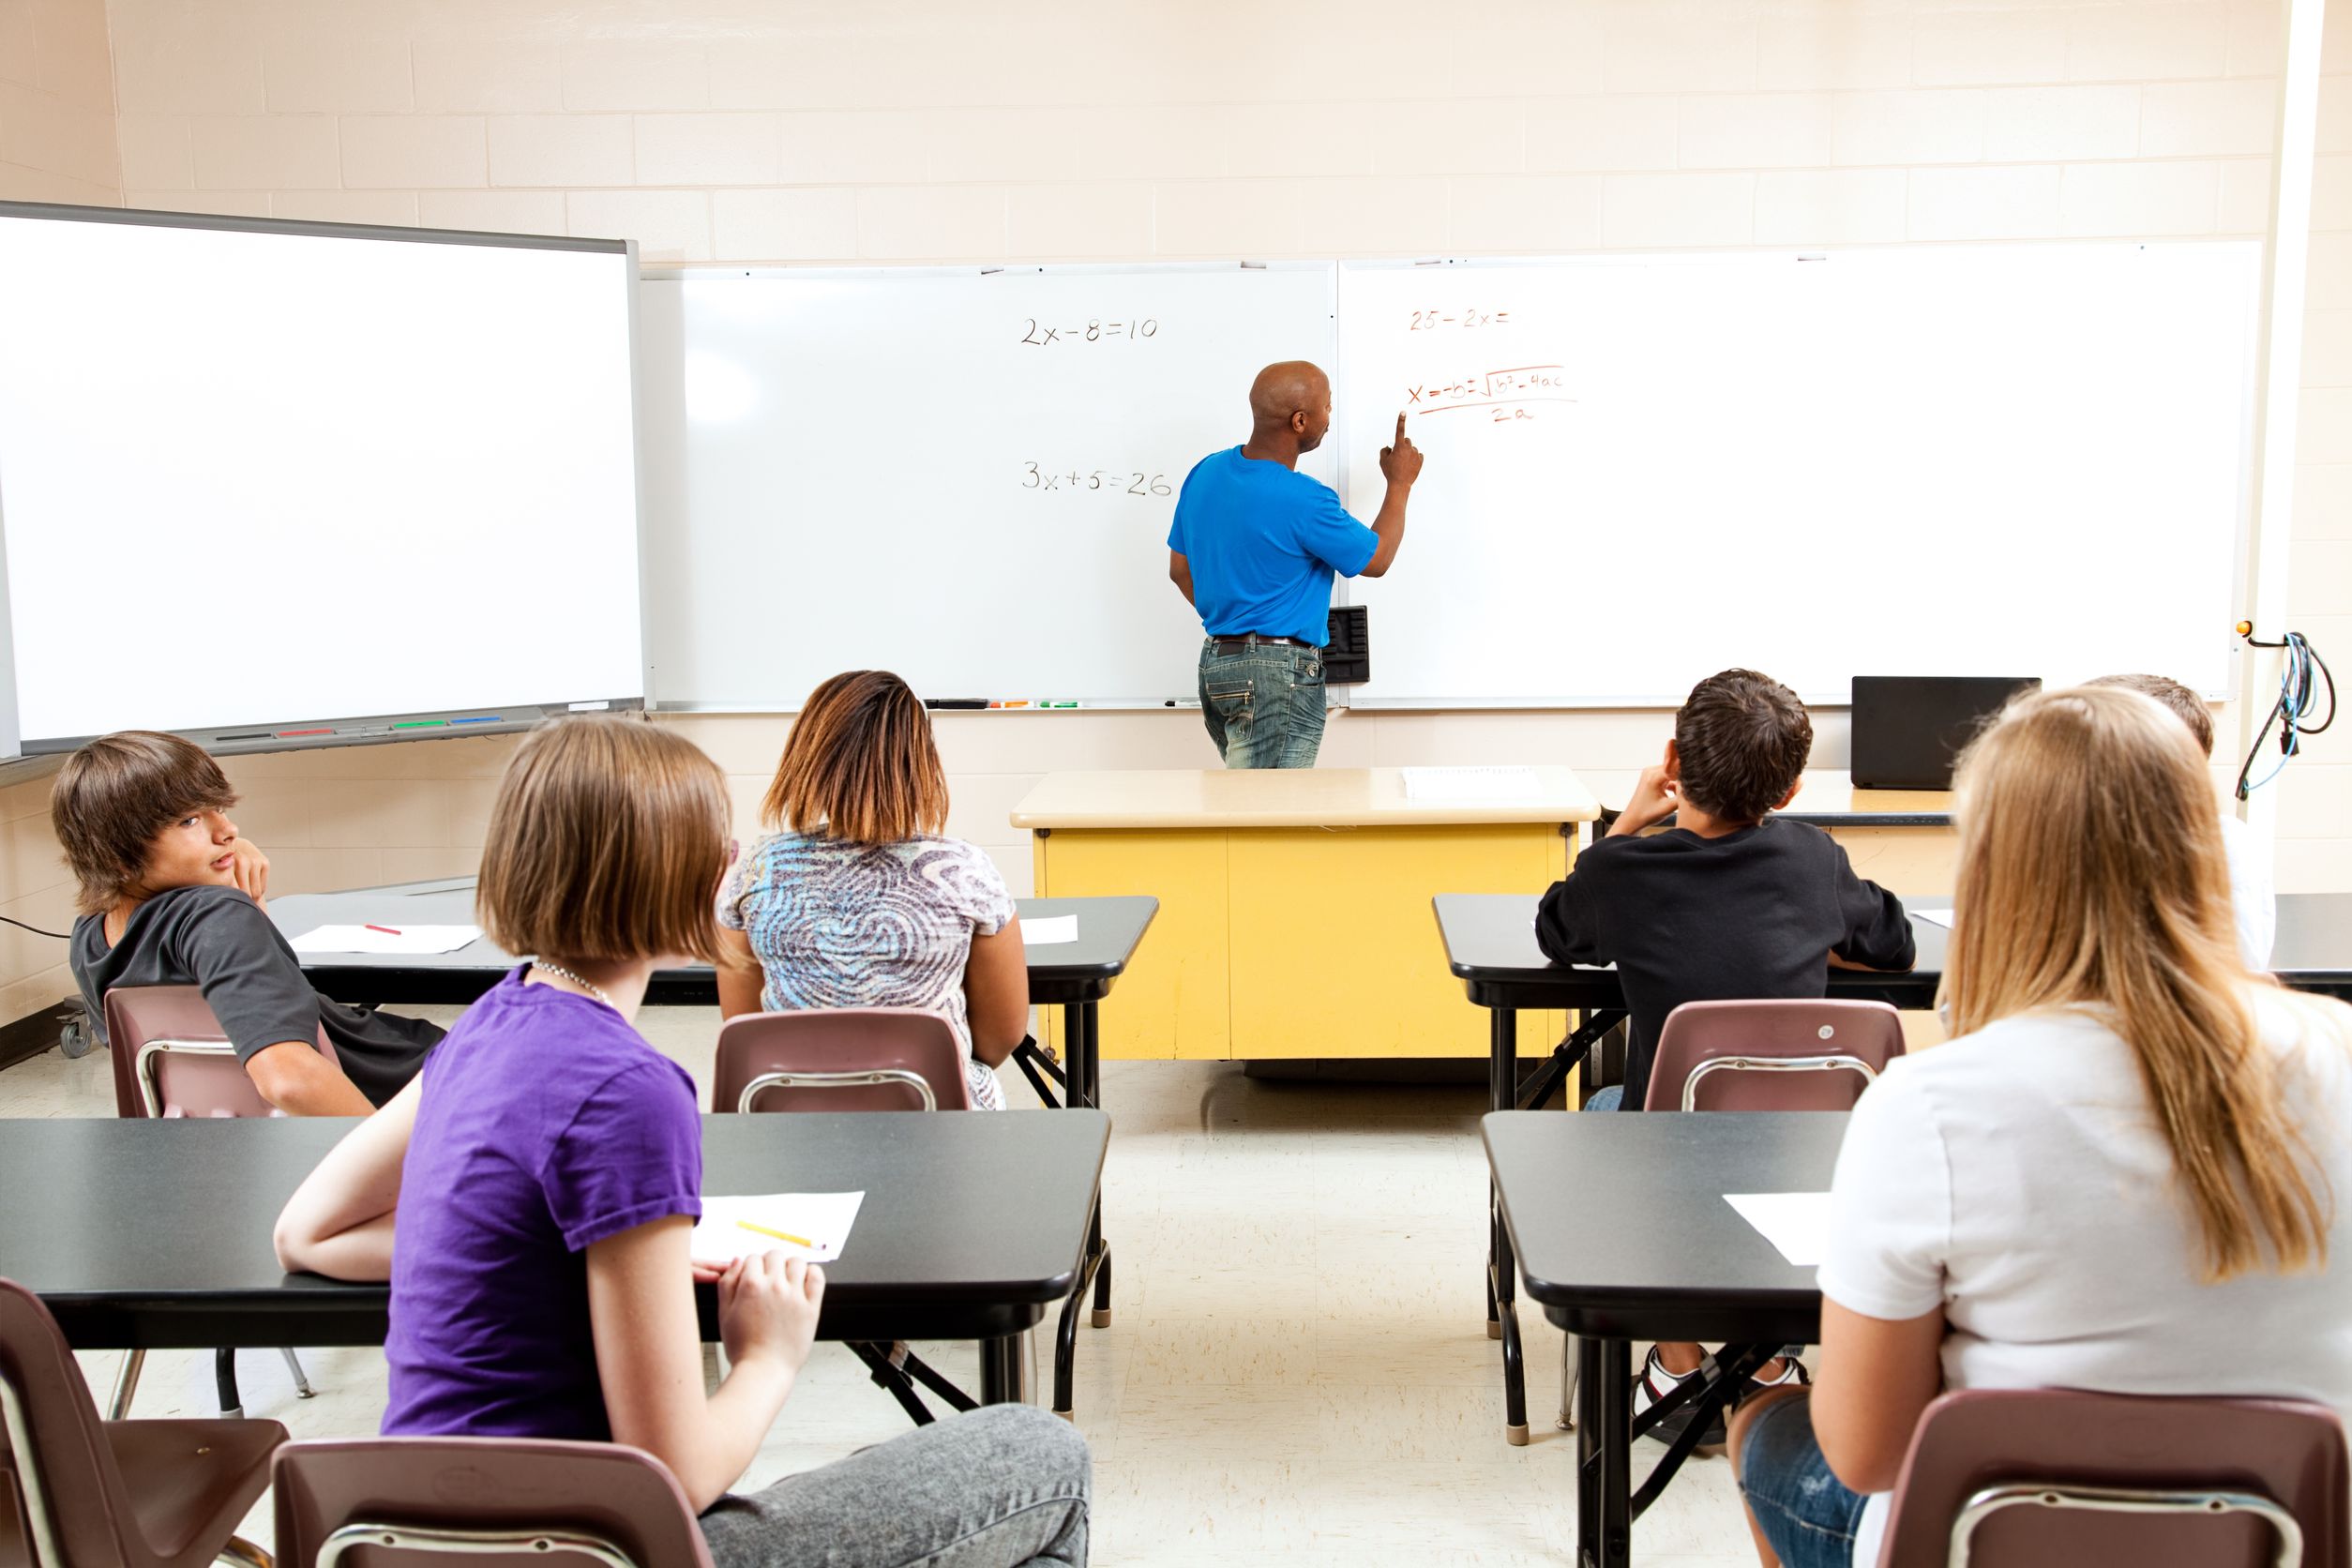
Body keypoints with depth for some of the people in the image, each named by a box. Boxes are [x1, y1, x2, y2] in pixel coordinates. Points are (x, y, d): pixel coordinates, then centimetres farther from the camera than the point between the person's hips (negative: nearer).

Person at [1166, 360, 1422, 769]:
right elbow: (1376, 561, -3)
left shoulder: (1205, 472, 4)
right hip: (1279, 673, -9)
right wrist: (1400, 484, 10)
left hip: (1216, 661, 9)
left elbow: (1180, 570, 14)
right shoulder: (1304, 500, -20)